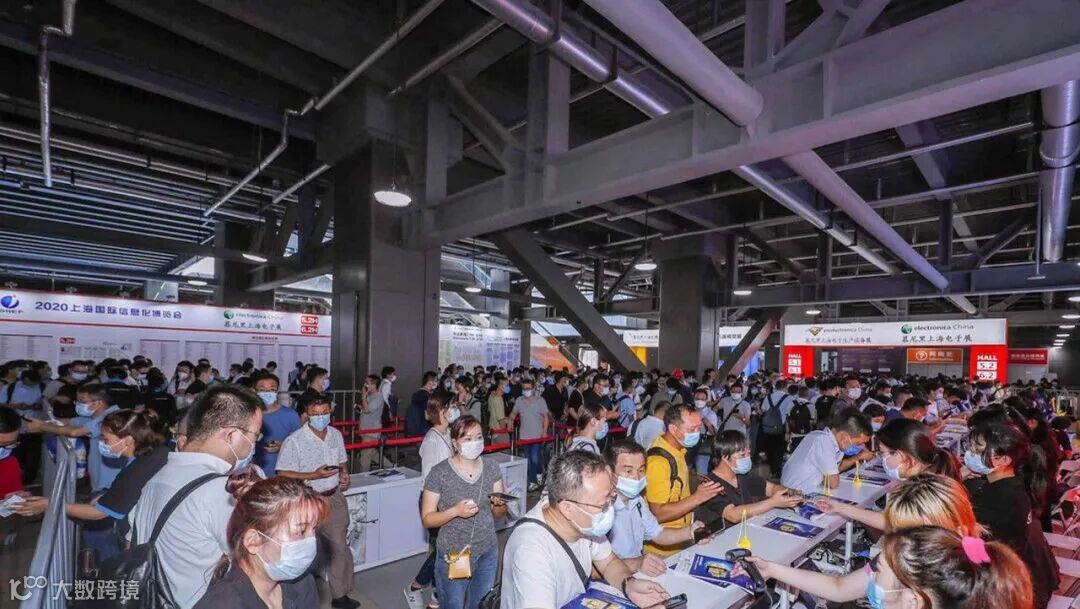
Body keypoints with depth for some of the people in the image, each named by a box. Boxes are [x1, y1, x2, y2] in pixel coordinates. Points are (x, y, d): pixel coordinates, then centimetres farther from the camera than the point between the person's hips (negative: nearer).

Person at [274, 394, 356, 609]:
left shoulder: (336, 435, 1)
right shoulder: (294, 441, -17)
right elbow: (283, 476, -16)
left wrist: (344, 473, -6)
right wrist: (315, 475, -25)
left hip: (334, 498, 5)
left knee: (339, 549, 13)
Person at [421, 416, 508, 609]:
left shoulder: (492, 468, -5)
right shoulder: (439, 473, -16)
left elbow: (499, 514, 4)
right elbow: (427, 519, -11)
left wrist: (499, 504, -18)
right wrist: (455, 511, -27)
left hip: (488, 553, 4)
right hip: (452, 556, -4)